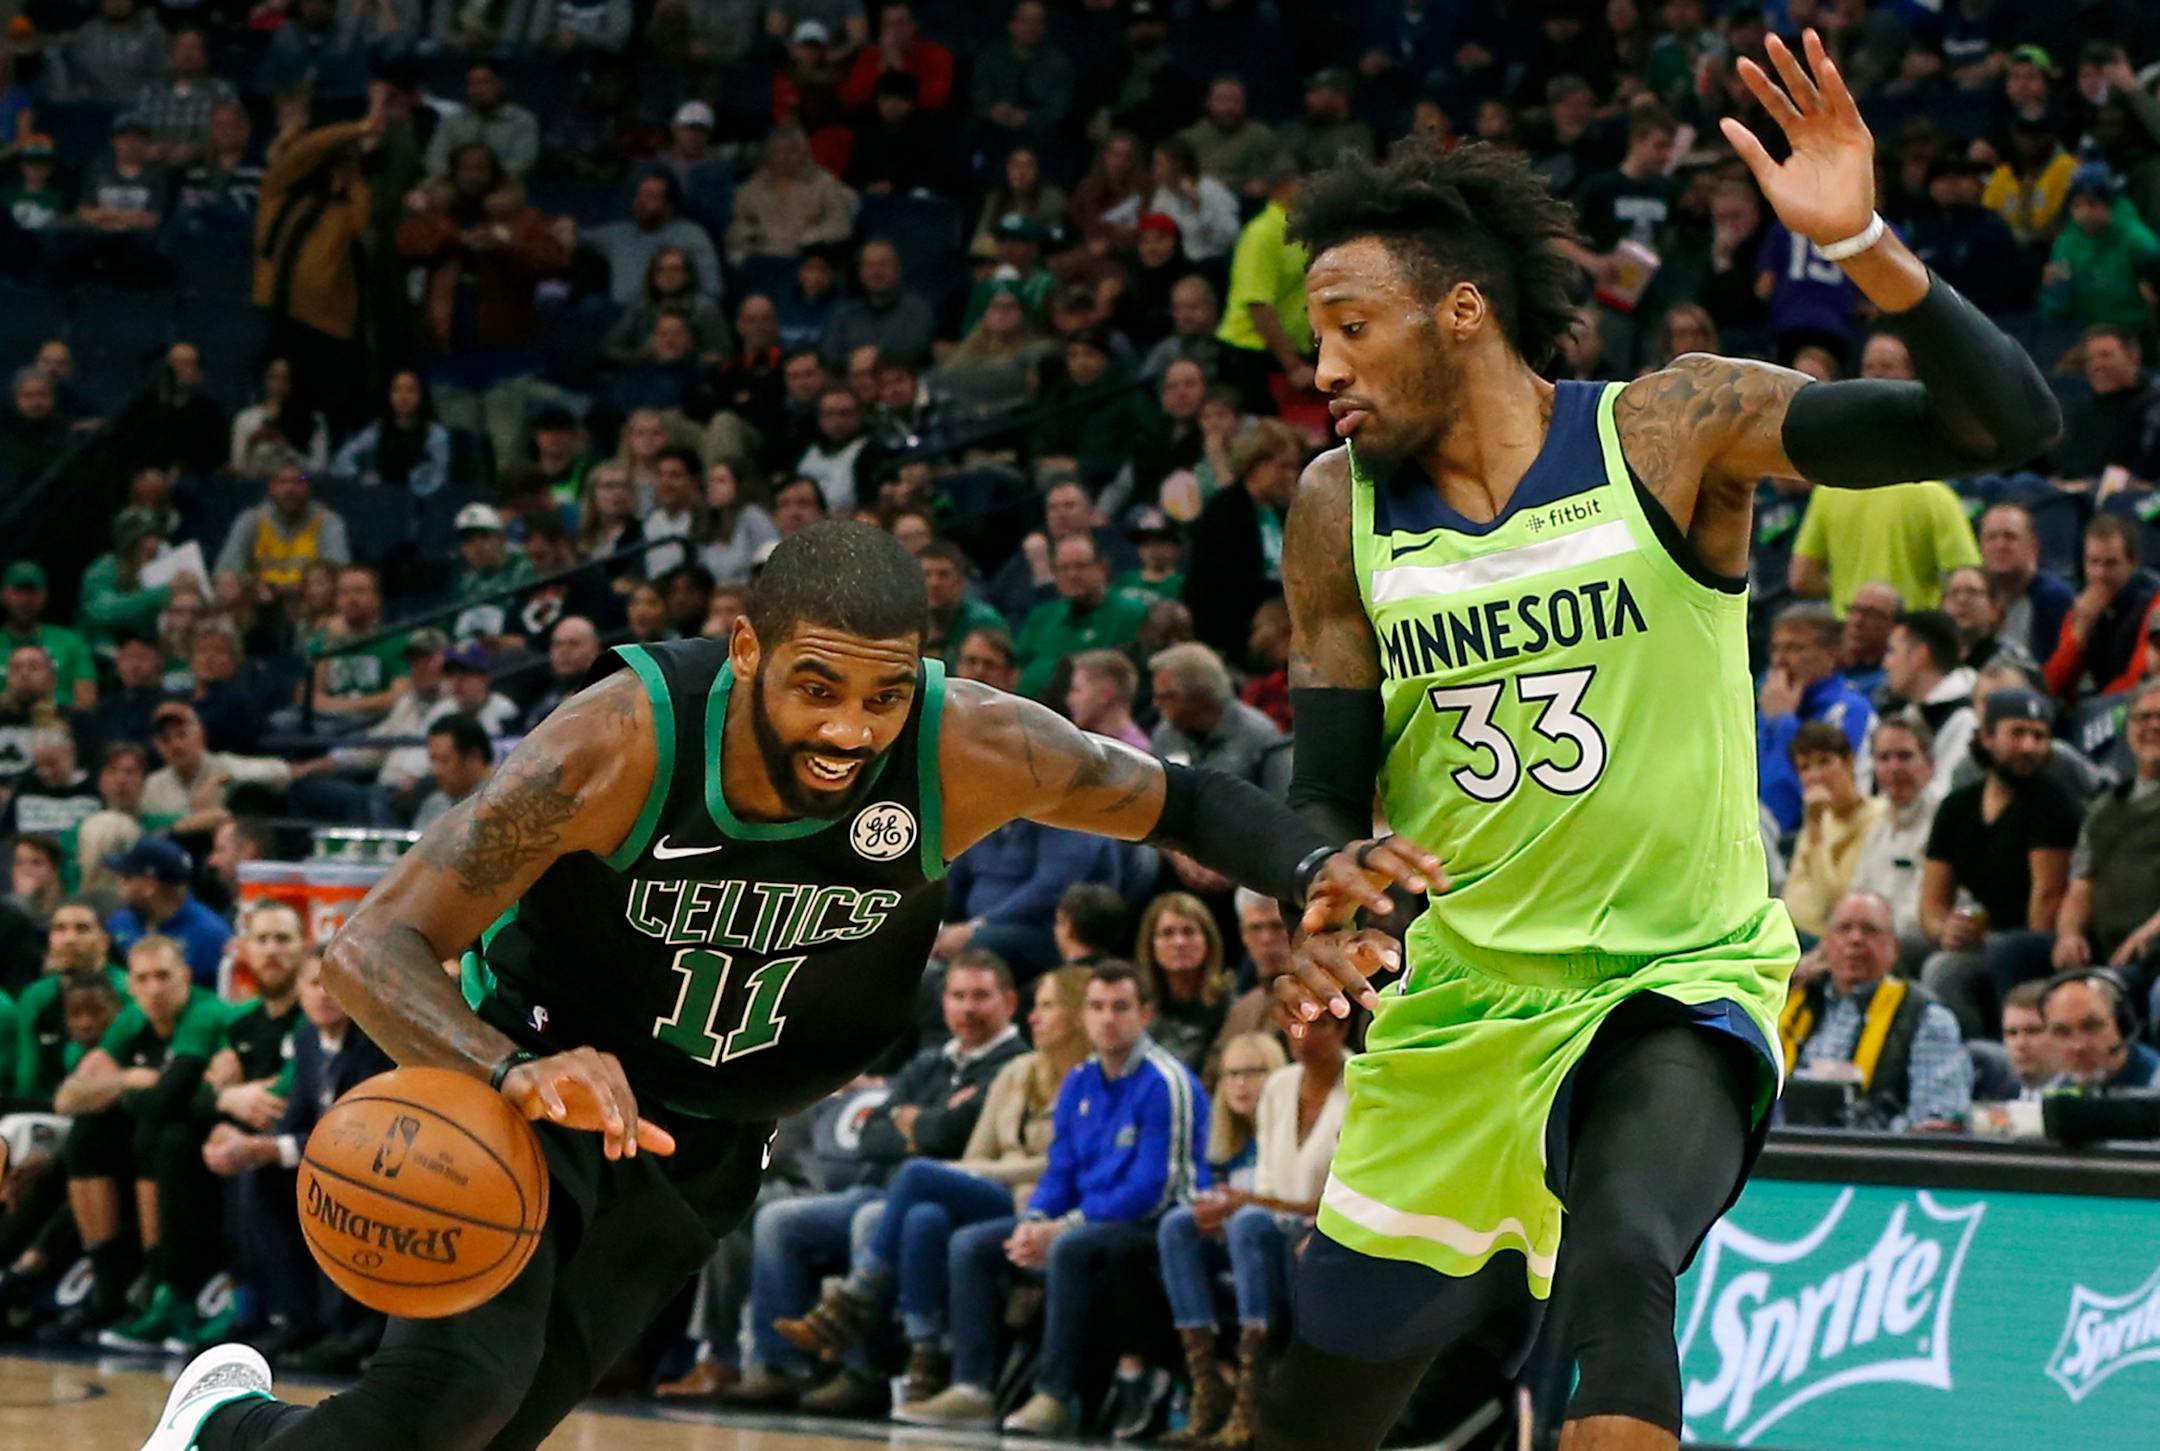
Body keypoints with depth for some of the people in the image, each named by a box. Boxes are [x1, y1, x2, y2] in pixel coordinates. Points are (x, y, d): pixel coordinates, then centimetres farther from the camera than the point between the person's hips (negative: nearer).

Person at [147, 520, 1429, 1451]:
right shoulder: (625, 744, -34)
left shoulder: (968, 753, -26)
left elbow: (1170, 796, -6)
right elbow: (374, 949, -34)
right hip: (521, 1072, -3)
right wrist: (516, 1074, -53)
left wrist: (1309, 868, -27)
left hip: (699, 1136, 4)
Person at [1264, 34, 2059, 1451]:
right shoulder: (1339, 511, 1)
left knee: (1620, 1266, -36)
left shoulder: (1670, 430, -10)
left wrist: (1865, 246, -34)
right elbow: (1331, 791, 5)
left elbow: (2008, 422, -18)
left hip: (1677, 987, -5)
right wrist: (1319, 917, -18)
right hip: (1454, 1003, 5)